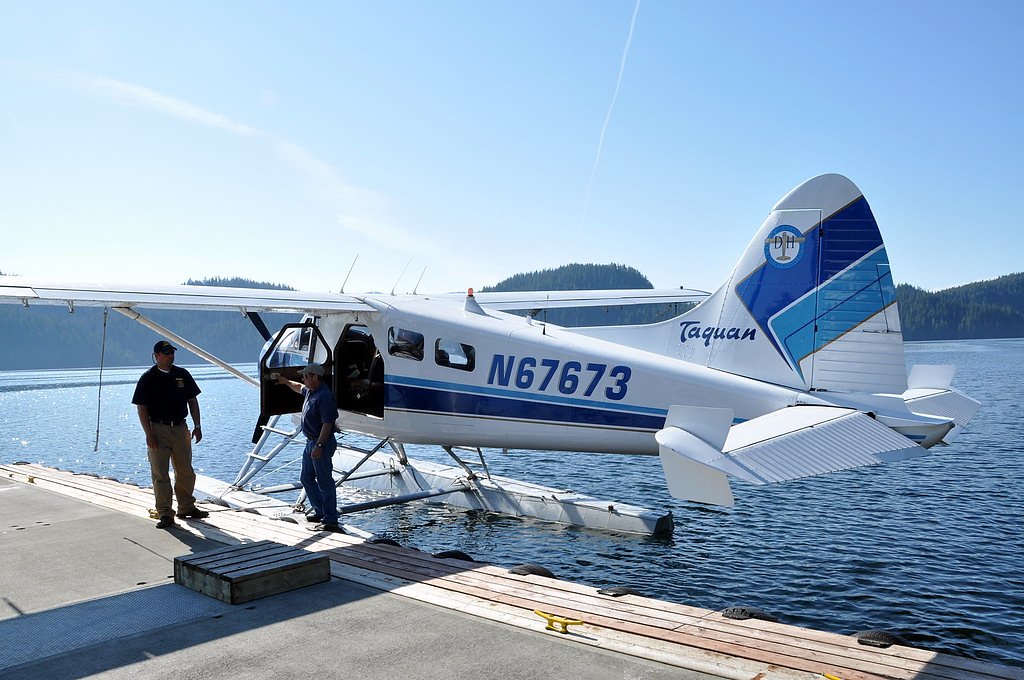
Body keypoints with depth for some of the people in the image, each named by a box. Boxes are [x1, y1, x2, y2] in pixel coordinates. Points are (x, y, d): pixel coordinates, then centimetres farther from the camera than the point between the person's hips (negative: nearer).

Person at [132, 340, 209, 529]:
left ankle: (186, 508, 25)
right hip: (158, 430, -4)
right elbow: (141, 407, -6)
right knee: (160, 474, -2)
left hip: (180, 428, 4)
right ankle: (165, 514, 4)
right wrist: (149, 434, -13)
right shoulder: (148, 378, -4)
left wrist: (197, 425, 6)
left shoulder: (183, 375, 7)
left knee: (186, 472, 11)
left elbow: (192, 401, 13)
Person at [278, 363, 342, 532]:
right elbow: (300, 388, 38)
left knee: (325, 482, -8)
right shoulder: (309, 391, 10)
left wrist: (319, 446, -29)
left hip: (322, 443, -11)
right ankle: (320, 511, 29)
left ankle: (330, 521, -4)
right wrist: (286, 382, 40)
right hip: (311, 442, 11)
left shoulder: (324, 396, -21)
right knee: (307, 479, 18)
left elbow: (327, 424, -26)